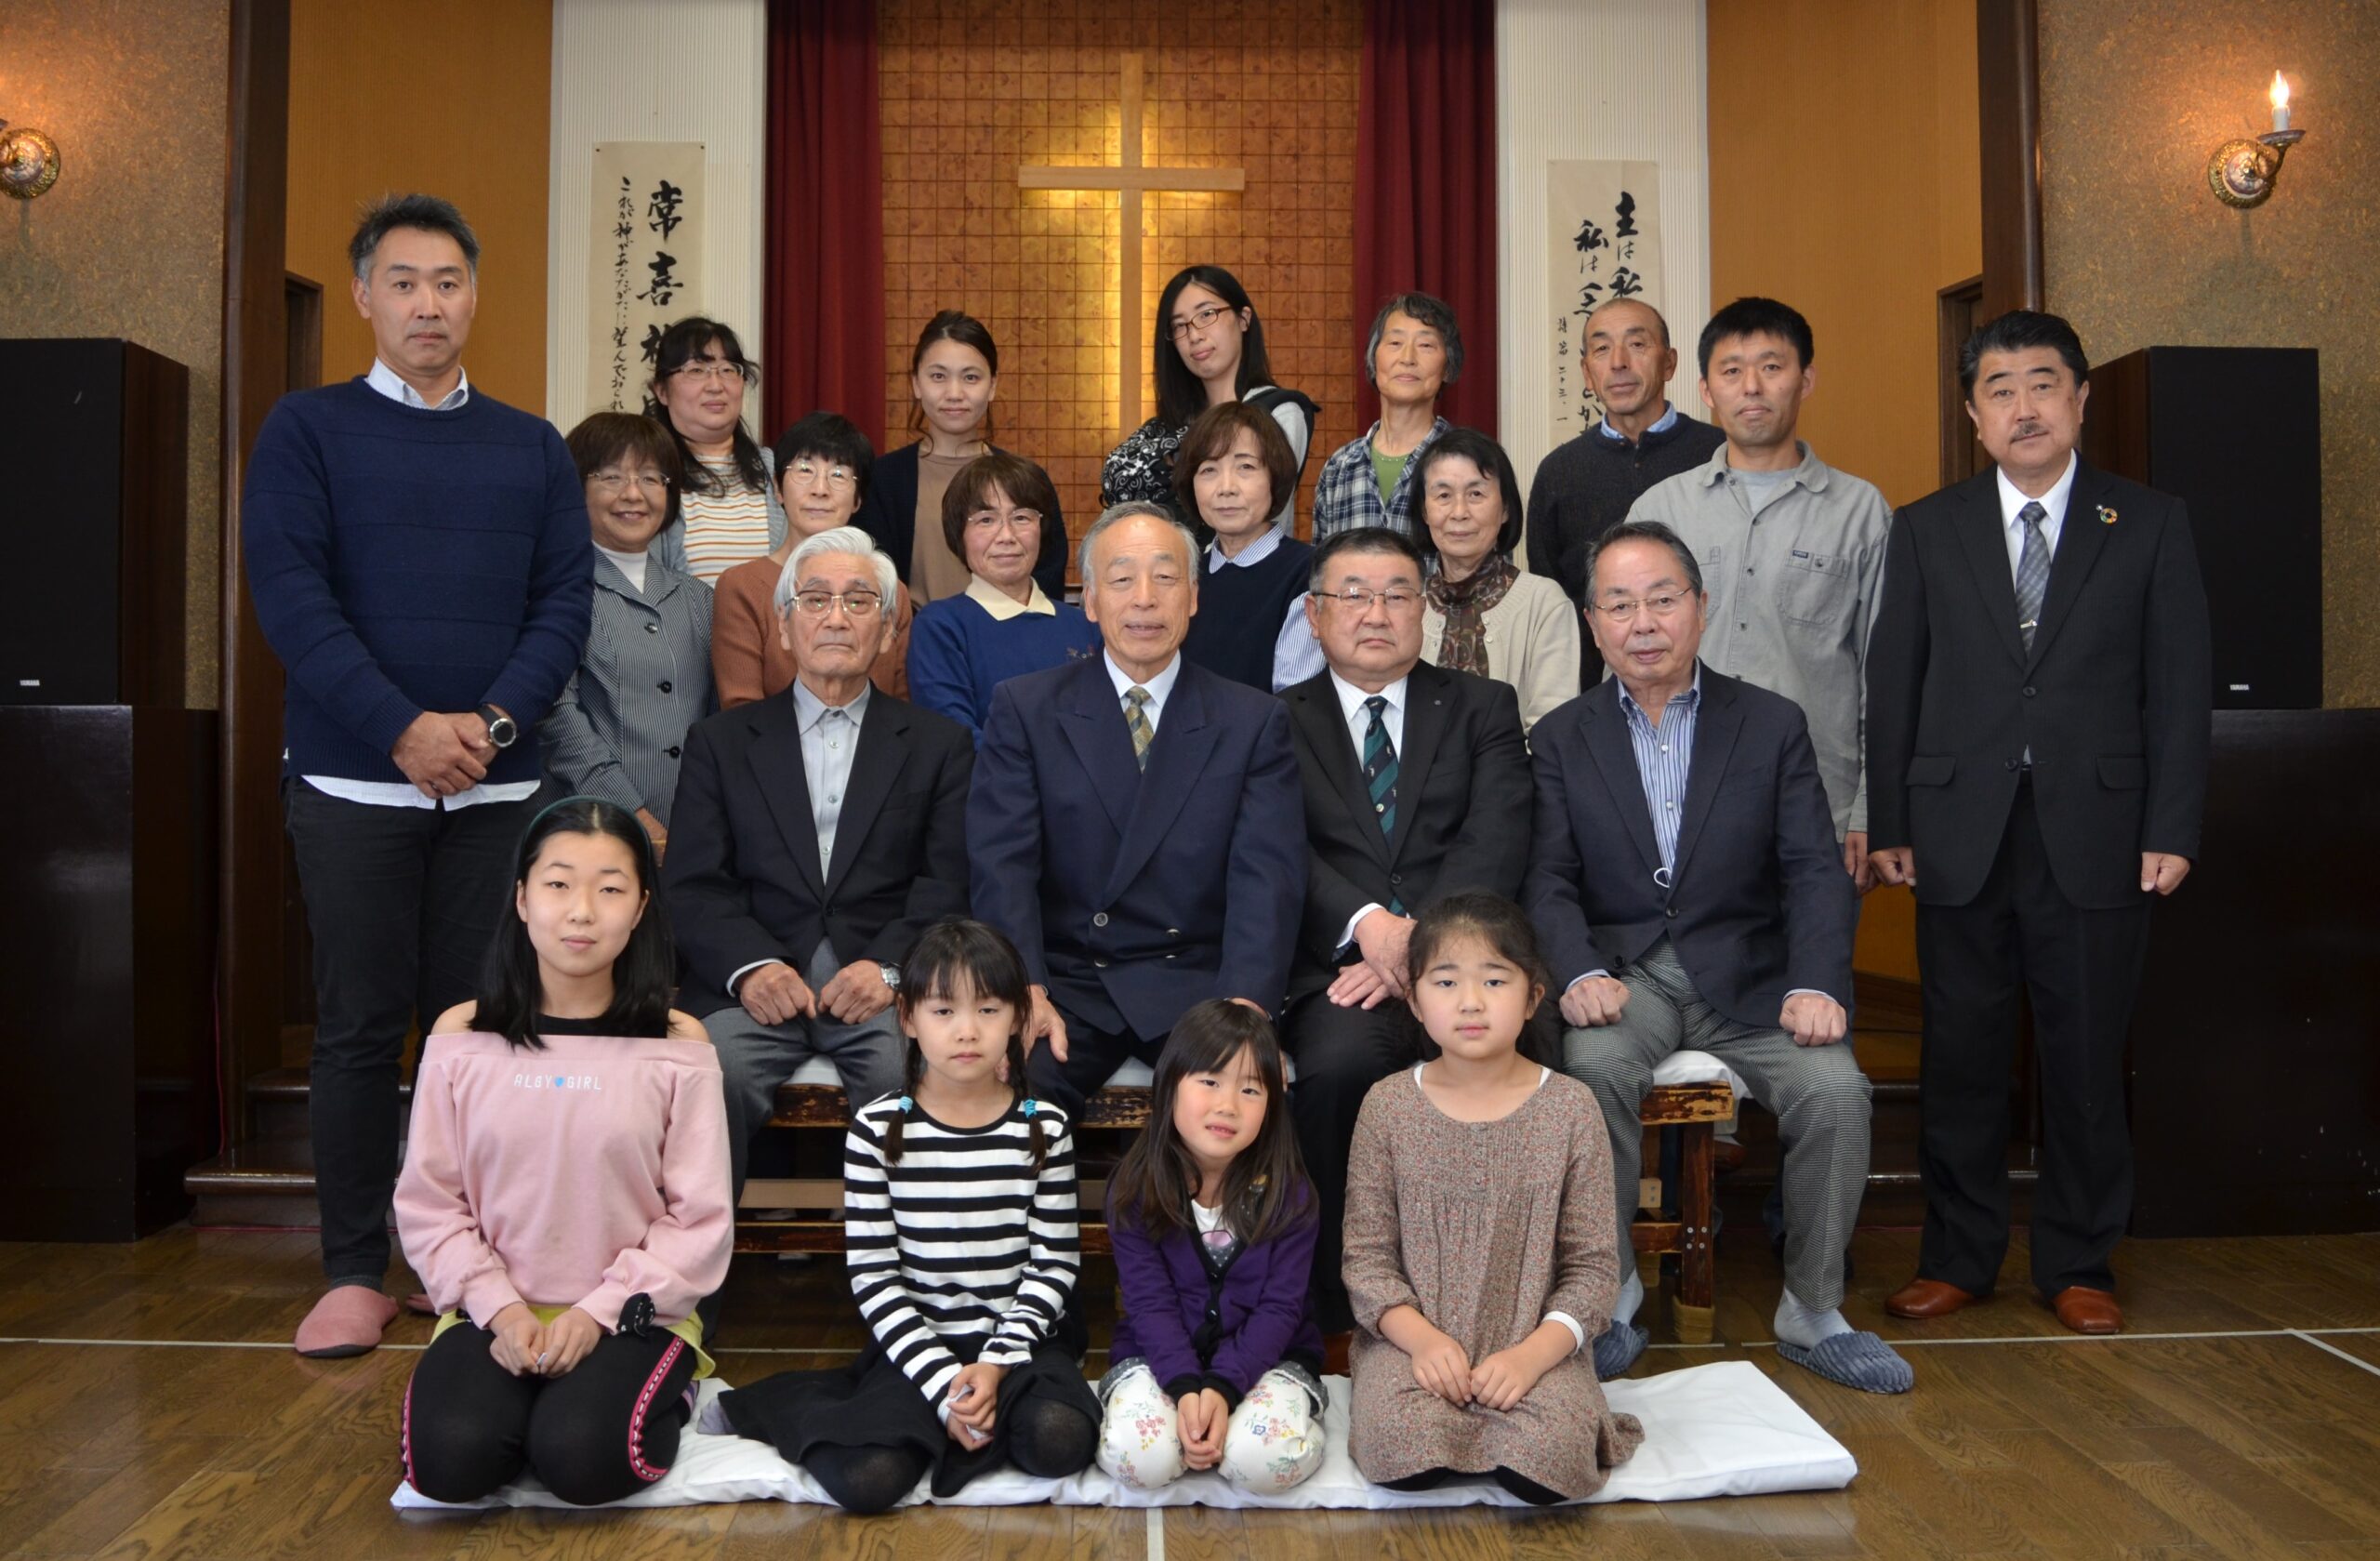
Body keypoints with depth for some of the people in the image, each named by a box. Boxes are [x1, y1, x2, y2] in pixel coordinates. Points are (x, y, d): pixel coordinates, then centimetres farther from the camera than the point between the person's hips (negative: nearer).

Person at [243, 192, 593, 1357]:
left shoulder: (531, 448, 13)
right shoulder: (307, 429, 5)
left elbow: (565, 601, 5)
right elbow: (287, 590, -6)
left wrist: (495, 721, -11)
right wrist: (404, 728, -15)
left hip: (494, 781, 2)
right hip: (353, 779, -2)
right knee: (360, 1027, 2)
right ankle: (354, 1272, 12)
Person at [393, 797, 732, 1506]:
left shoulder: (676, 1046, -6)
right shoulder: (460, 1037, -1)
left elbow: (699, 1220, -6)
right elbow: (428, 1204, 1)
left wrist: (600, 1311, -15)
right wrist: (499, 1309, -11)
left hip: (629, 1315, -2)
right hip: (496, 1313, 2)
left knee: (580, 1459, -28)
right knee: (453, 1459, -24)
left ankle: (663, 1394, 6)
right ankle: (527, 1392, 9)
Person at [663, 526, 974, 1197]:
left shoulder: (938, 745, 17)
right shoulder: (721, 741, 19)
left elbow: (949, 884, 6)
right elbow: (693, 884, 8)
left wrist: (890, 966, -13)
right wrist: (750, 966, -12)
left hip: (884, 982, 0)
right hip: (757, 982, 1)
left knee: (911, 1075, -32)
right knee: (709, 1077, -31)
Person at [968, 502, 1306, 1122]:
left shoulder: (1255, 721, 7)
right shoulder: (1024, 707, 7)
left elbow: (1267, 875, -4)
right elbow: (1002, 862, -3)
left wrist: (1244, 1003, -22)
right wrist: (1026, 989, -20)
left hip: (1195, 984, 0)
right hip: (1065, 982, 0)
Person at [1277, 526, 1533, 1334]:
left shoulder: (1483, 707, 18)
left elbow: (1496, 843, 2)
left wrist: (1422, 942, -15)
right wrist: (1367, 923, -20)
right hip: (1337, 964, 0)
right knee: (1340, 1062, -33)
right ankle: (1341, 1309, -15)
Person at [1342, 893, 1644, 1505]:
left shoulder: (1567, 1109, -2)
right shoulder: (1388, 1105, 0)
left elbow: (1594, 1264, 0)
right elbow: (1366, 1253, 1)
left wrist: (1535, 1352, -15)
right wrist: (1421, 1337, -16)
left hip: (1534, 1344, 1)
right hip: (1412, 1336, 0)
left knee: (1548, 1462, -27)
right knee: (1403, 1456, -29)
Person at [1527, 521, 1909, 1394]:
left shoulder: (1772, 726, 8)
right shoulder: (1562, 739, 9)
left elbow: (1814, 871, 0)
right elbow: (1549, 880, -1)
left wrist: (1817, 985, -17)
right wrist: (1581, 974, -21)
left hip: (1746, 977, 1)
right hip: (1622, 974, 0)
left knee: (1834, 1088, -24)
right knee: (1591, 1069, -32)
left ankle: (1812, 1314, -2)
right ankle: (1608, 1301, -12)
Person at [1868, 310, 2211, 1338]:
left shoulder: (2150, 525, 7)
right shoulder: (1926, 530, 8)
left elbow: (2179, 686, 4)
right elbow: (1893, 685, 5)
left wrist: (2171, 828, -4)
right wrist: (1888, 822, 0)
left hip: (2095, 836, 0)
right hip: (1960, 835, 1)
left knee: (2087, 1059, 7)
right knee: (1960, 1057, 7)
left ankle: (2077, 1263, 22)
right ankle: (1958, 1256, 20)